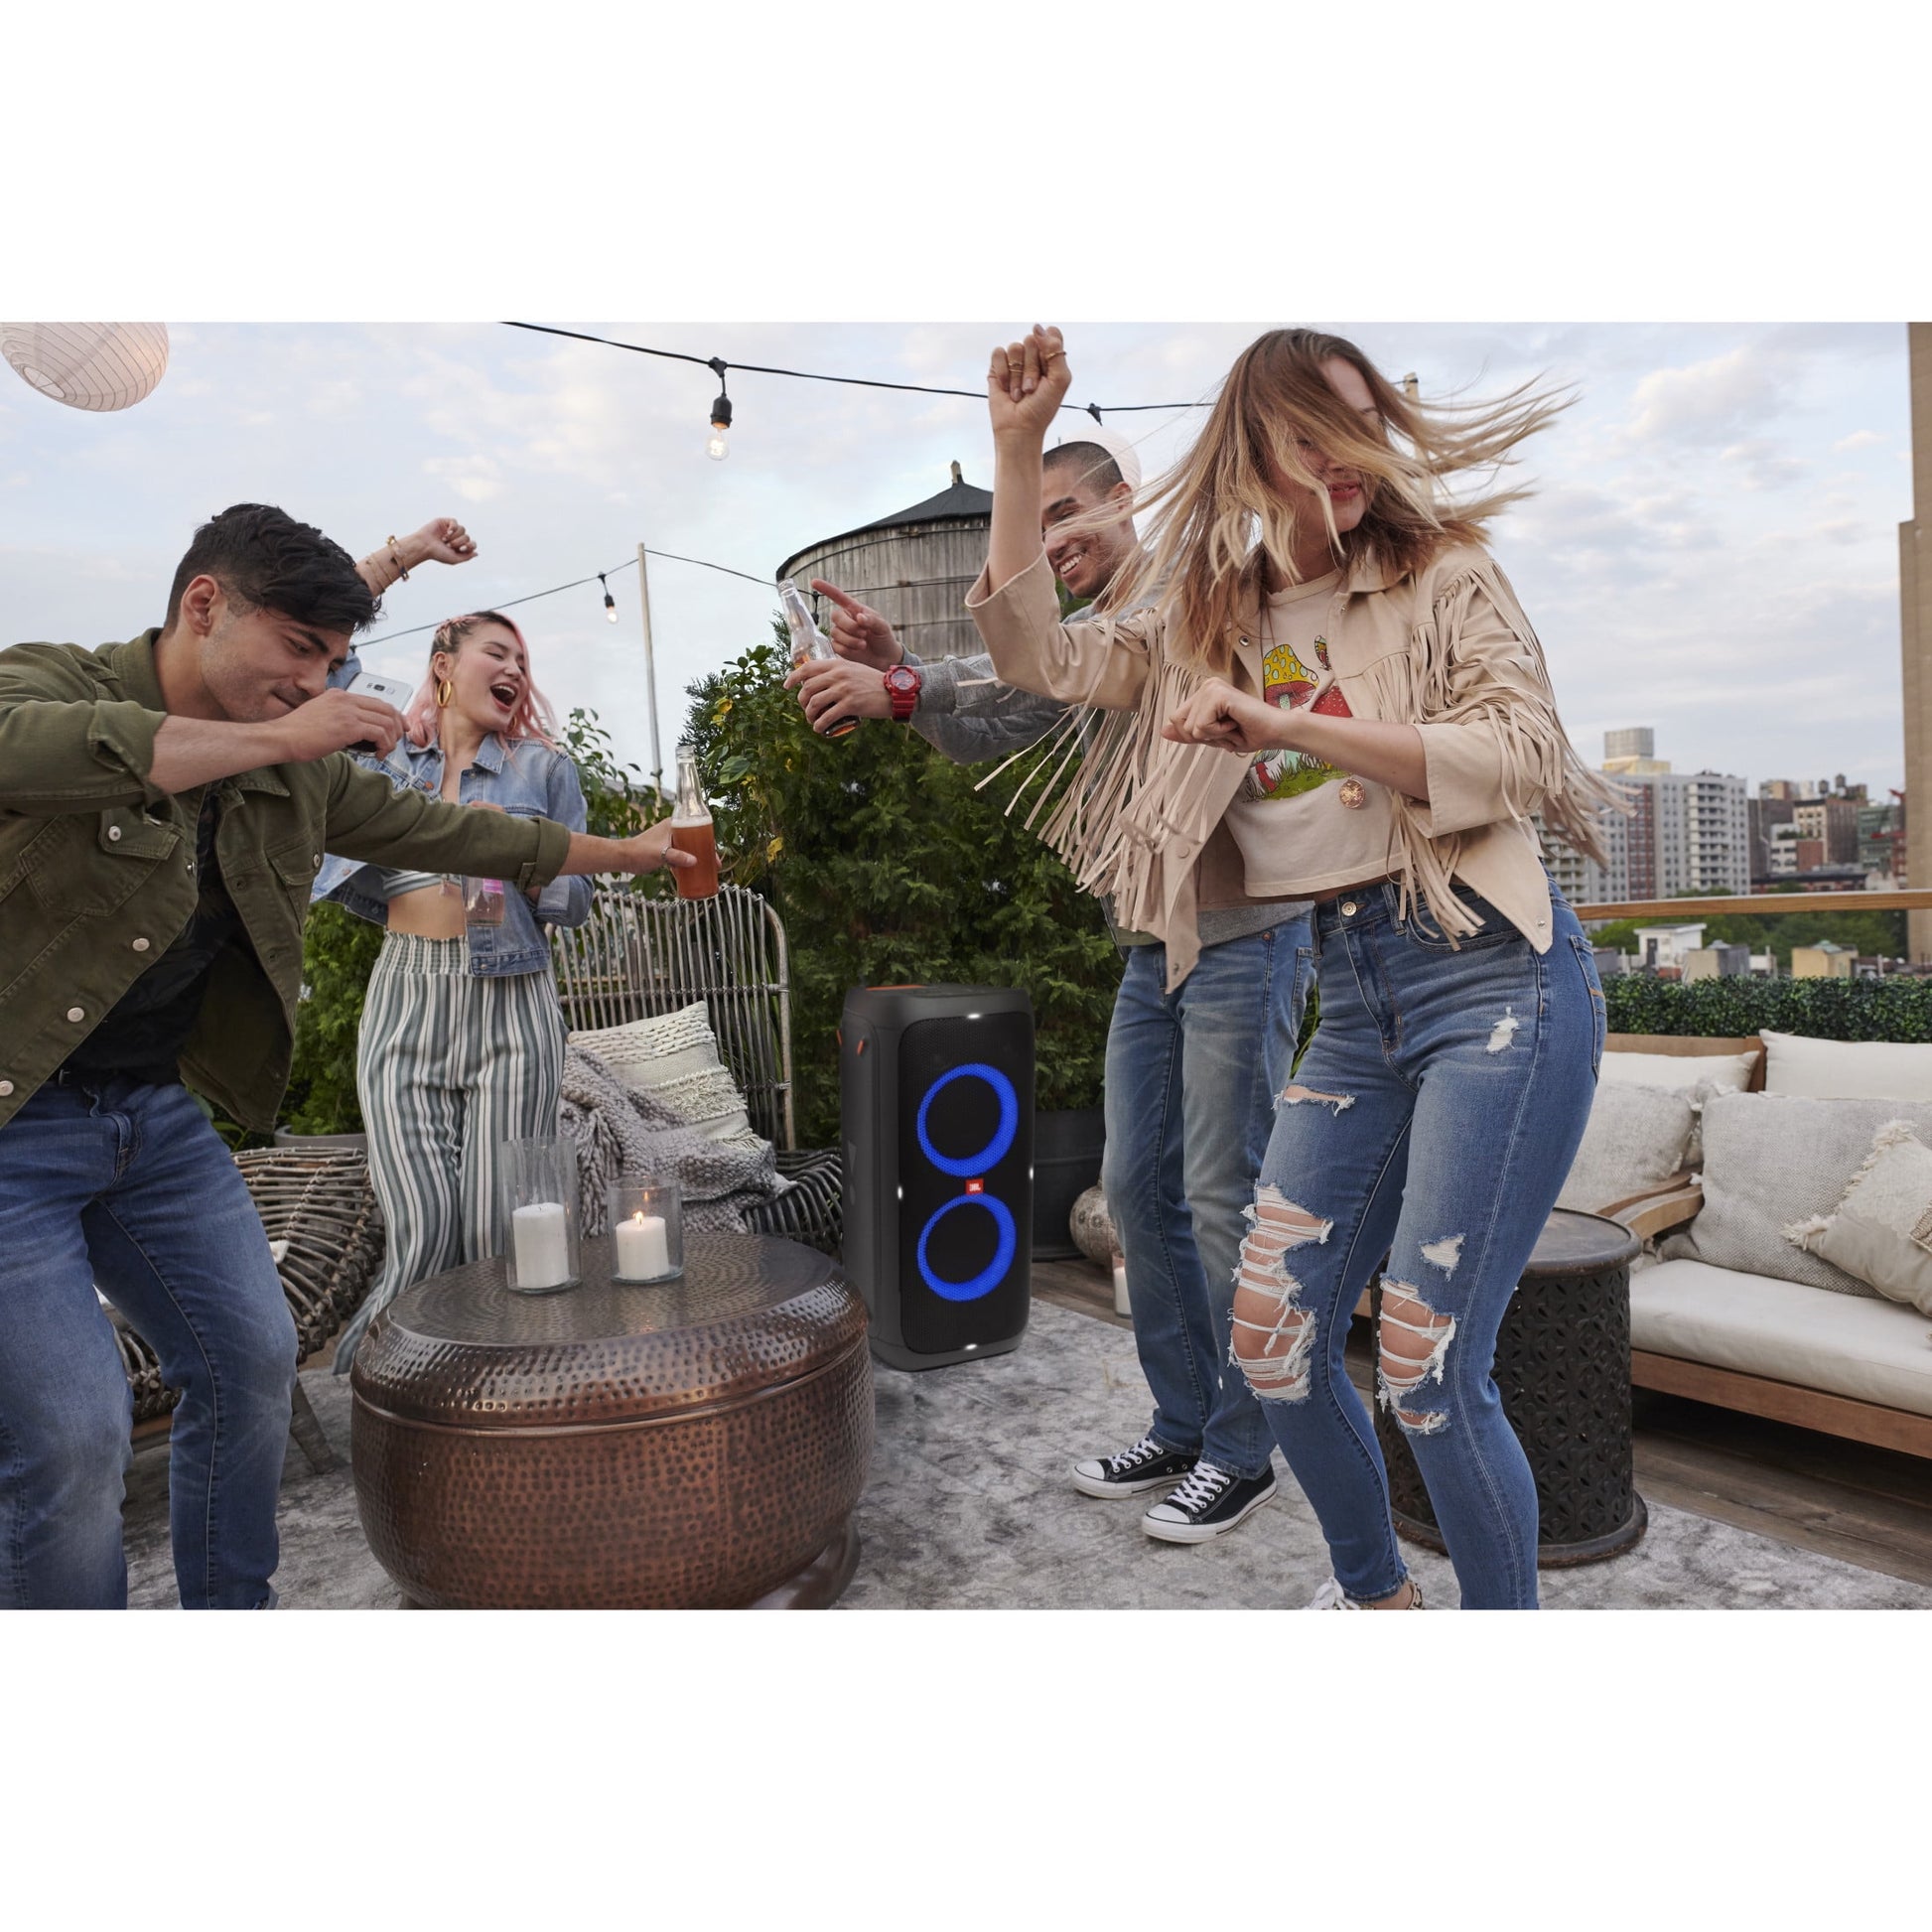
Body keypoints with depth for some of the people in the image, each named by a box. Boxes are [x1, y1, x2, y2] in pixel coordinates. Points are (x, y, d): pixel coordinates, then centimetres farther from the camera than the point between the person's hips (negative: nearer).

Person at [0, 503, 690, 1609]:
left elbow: (447, 832, 14)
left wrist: (626, 852, 18)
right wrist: (272, 736, -35)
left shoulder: (298, 776, 4)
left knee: (251, 1357, 8)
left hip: (156, 1110, 7)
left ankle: (232, 1612, 29)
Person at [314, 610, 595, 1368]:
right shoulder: (384, 758, 14)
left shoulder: (543, 765, 12)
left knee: (497, 1231, -5)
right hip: (405, 999, 0)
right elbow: (342, 881, 12)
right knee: (424, 1228, -12)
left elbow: (576, 900, 11)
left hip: (509, 1001, 0)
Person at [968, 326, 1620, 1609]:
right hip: (1354, 1002, 5)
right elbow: (1039, 654, 8)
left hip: (1496, 973, -4)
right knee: (1274, 1343, 6)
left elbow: (1518, 754, -11)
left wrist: (1285, 723, -18)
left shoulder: (1446, 573, 3)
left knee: (1427, 1368, -8)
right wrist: (1019, 444, 5)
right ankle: (1371, 1590, 34)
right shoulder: (1207, 621, 14)